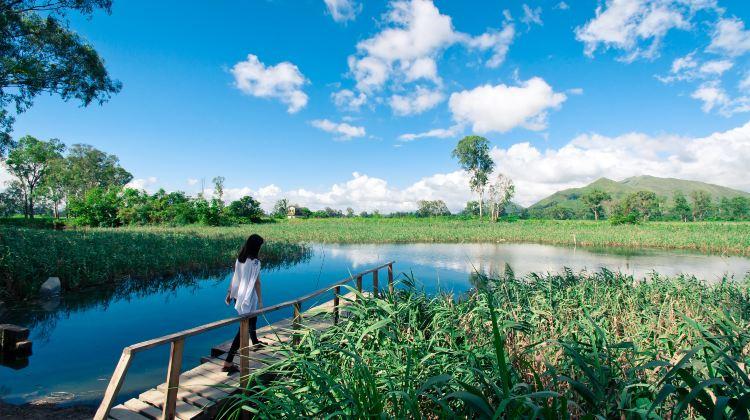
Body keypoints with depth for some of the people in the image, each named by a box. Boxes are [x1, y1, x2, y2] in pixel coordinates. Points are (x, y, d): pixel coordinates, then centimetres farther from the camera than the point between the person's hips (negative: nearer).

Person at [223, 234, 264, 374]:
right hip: (249, 298, -9)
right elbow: (256, 283, -17)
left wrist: (229, 293, 18)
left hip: (239, 296, 9)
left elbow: (234, 277, 9)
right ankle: (228, 362, -4)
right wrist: (260, 301, -10)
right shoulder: (255, 262, -20)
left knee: (252, 320, 30)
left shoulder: (239, 259, 2)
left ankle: (255, 342, 53)